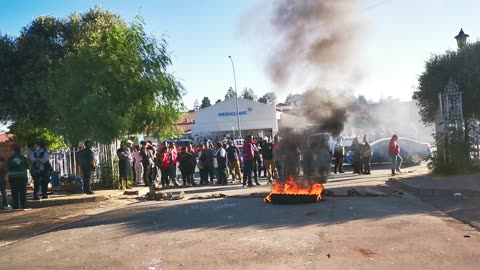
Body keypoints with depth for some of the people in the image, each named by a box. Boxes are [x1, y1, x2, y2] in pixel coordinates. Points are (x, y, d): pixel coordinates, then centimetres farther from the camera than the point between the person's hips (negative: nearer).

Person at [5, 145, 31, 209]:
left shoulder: (10, 158, -4)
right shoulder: (23, 158, -4)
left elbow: (7, 169, -2)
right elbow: (28, 166, 2)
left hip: (13, 178, 0)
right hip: (22, 177, 0)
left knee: (14, 193, 6)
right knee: (23, 193, 7)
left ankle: (15, 207, 7)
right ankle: (24, 206, 8)